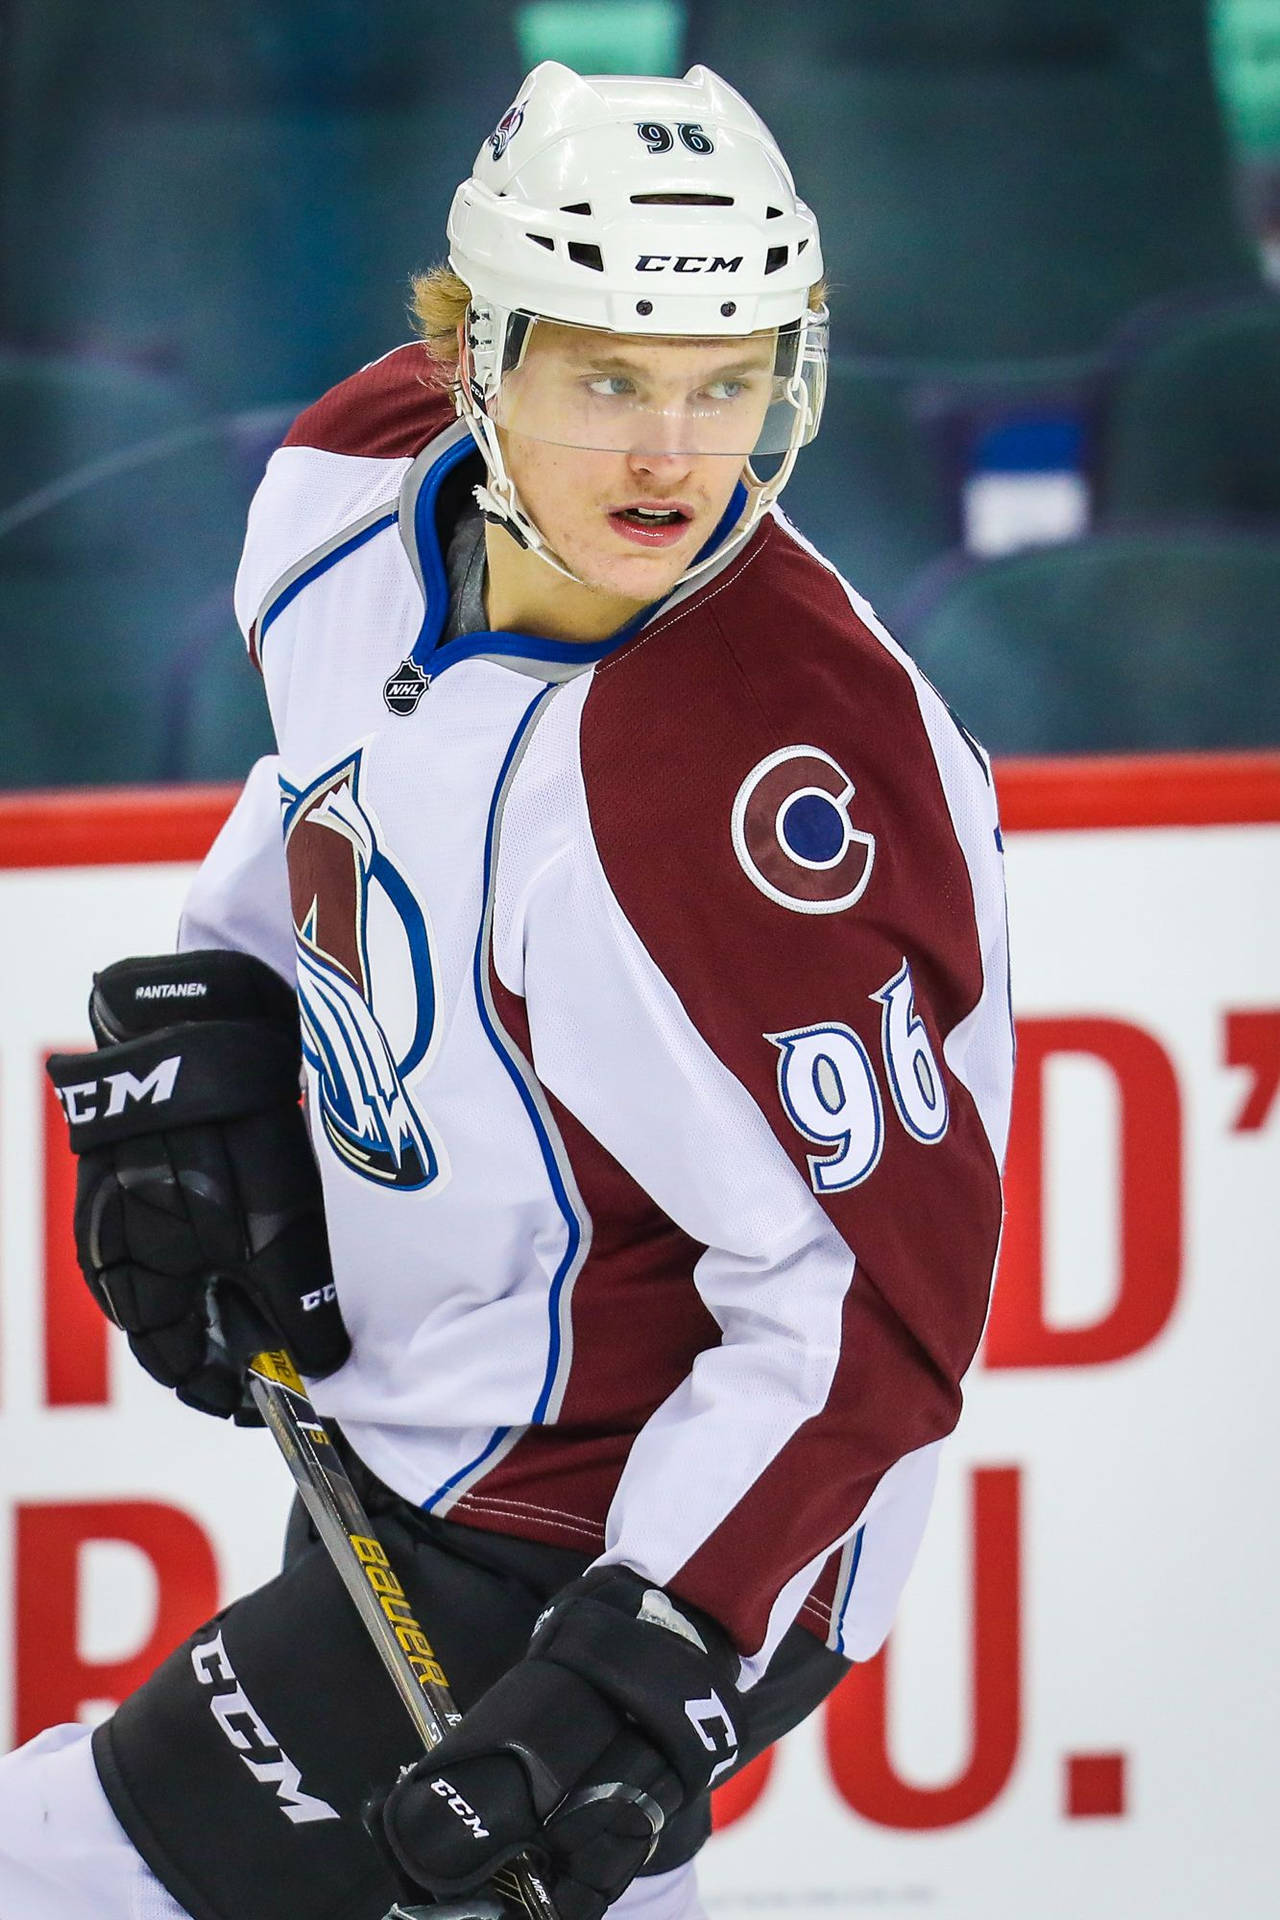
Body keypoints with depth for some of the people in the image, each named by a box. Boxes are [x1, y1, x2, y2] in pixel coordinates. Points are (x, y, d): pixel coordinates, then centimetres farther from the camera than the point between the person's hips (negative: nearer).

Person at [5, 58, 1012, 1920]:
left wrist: (648, 1666, -34)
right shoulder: (360, 488, -9)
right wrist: (208, 1030, 5)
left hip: (628, 1539, -9)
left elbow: (871, 1293, -29)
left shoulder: (770, 769, -33)